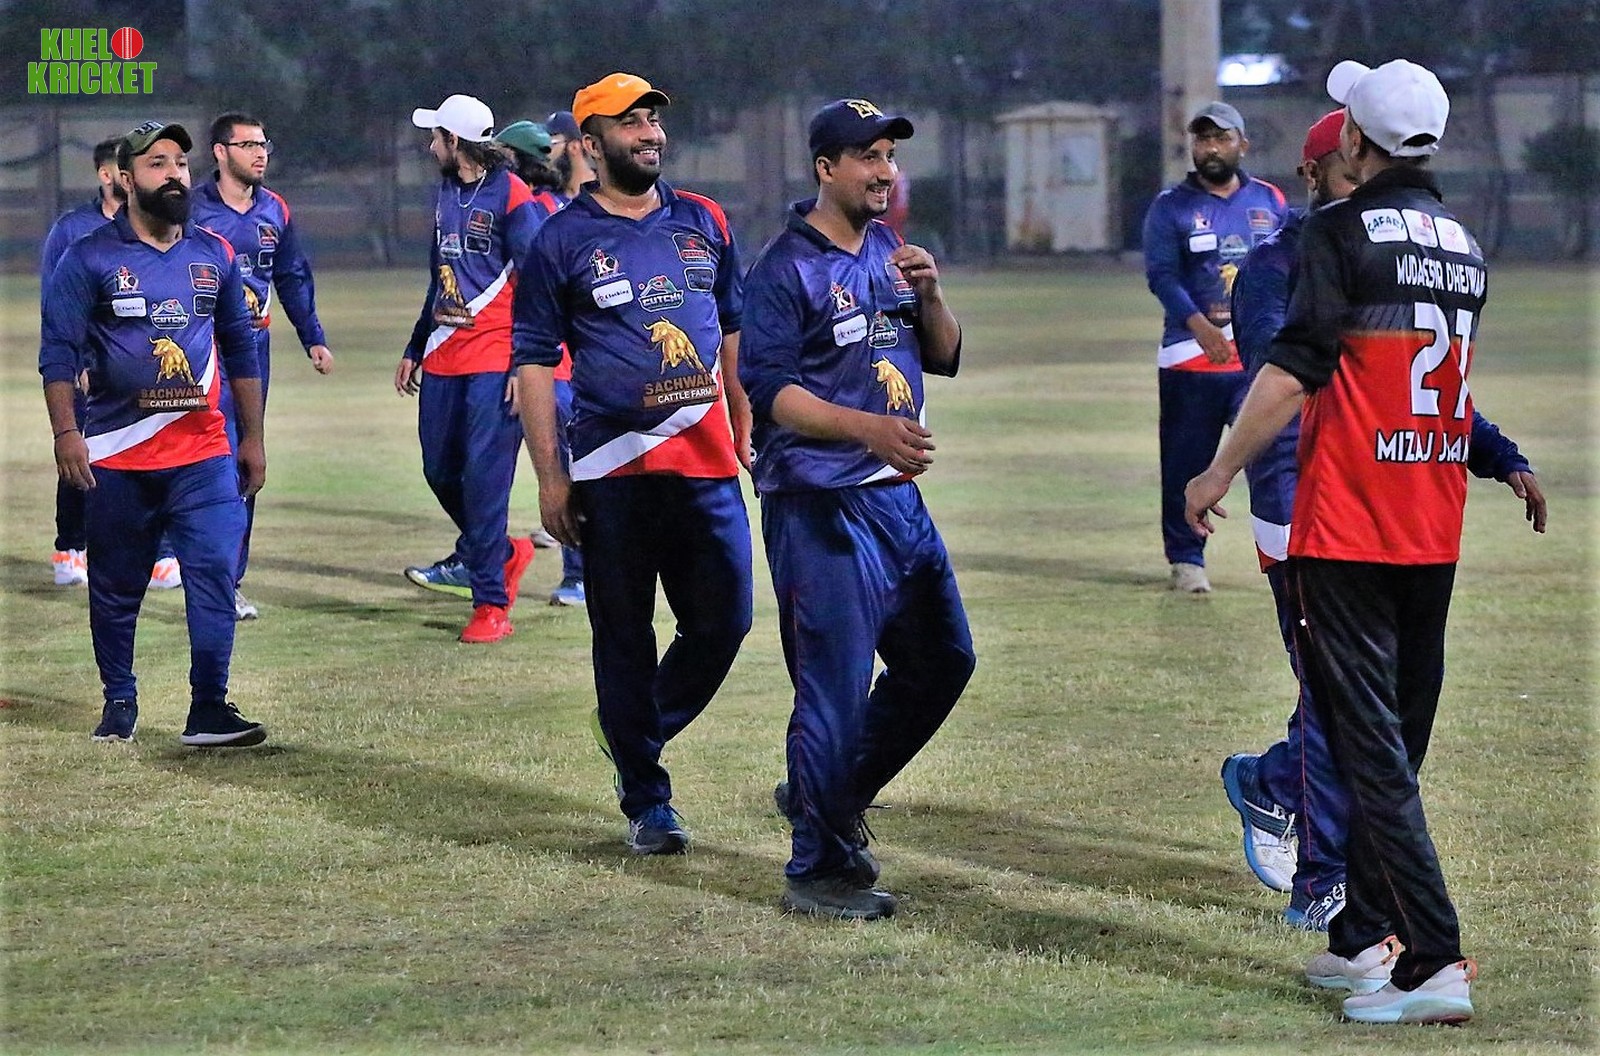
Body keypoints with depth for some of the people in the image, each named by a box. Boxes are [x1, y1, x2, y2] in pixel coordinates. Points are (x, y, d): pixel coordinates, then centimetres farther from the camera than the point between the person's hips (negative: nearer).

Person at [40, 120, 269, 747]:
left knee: (215, 573, -11)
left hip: (204, 456, 2)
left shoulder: (215, 255, 9)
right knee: (116, 589, 8)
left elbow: (240, 351, 16)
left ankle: (209, 711, -10)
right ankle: (119, 703, 23)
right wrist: (66, 433, -16)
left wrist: (252, 438, 15)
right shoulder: (90, 259, -2)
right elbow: (58, 351, -6)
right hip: (117, 459, -2)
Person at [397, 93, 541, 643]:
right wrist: (415, 349, 26)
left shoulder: (511, 196, -10)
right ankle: (500, 553, 34)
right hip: (444, 358, 8)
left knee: (485, 474, -11)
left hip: (495, 361, -8)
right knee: (440, 469, 11)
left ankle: (491, 603, -8)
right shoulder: (445, 194, 16)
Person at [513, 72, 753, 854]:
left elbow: (734, 330, 18)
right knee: (624, 637, 3)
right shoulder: (562, 240, -2)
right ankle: (646, 801, 12)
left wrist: (746, 431, 12)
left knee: (724, 621, 3)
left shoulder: (703, 223, 11)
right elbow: (534, 360, -2)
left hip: (707, 465, 4)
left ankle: (636, 729, 28)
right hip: (613, 470, -4)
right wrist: (550, 476, -8)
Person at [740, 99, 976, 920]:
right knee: (837, 687, -6)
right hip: (820, 506, -8)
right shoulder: (787, 268, -11)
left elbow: (944, 358, 14)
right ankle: (818, 869, 5)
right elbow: (769, 388, -18)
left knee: (944, 659, 17)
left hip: (897, 494, 9)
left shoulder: (890, 251, 13)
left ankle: (829, 798, 32)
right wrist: (870, 427, -28)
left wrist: (928, 294, -6)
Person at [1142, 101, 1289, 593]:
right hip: (1191, 356, -1)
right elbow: (1161, 274, -10)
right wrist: (1198, 324, -26)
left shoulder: (1270, 202, 11)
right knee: (1186, 464, 4)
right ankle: (1185, 560, 16)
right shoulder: (1171, 206, 1)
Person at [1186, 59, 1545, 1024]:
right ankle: (1365, 939, 21)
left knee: (1374, 752, -8)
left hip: (1349, 529, -7)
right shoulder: (1466, 246, 12)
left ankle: (1435, 961, -15)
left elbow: (1296, 368, -16)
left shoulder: (1344, 232, -10)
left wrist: (1220, 473, -8)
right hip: (1436, 535, 7)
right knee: (1397, 745, 15)